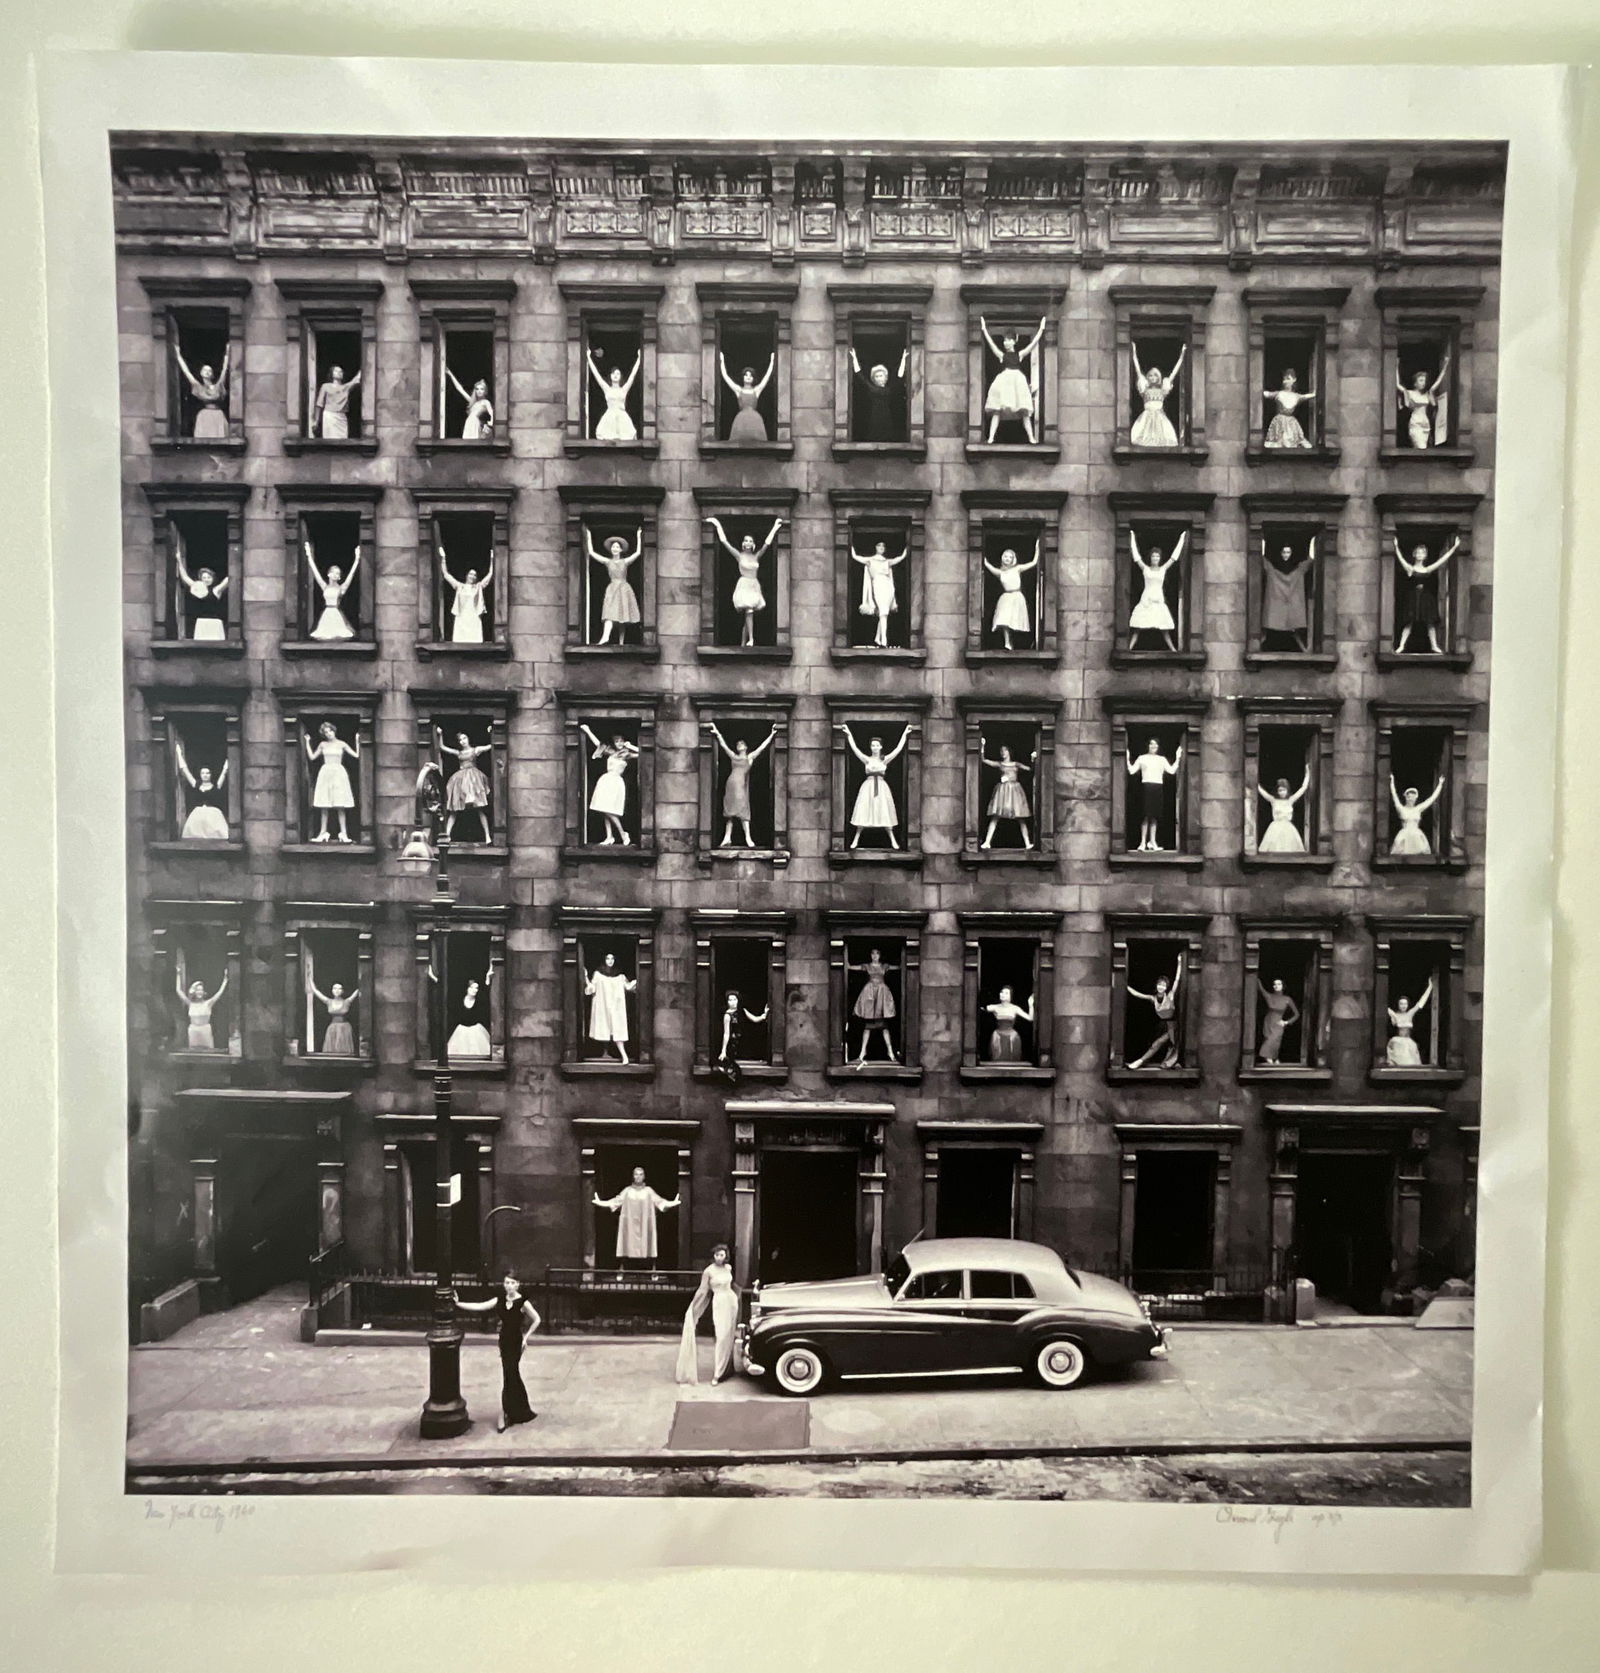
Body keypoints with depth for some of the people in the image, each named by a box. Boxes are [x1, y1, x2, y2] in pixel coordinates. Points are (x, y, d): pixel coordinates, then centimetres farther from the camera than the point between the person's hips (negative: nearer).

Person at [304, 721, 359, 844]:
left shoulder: (341, 744, 4)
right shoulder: (322, 745, 10)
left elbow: (357, 756, 0)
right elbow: (312, 757, 12)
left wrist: (357, 742, -6)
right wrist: (307, 742, 12)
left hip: (338, 773, -2)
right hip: (325, 773, 2)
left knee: (340, 806, -5)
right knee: (324, 806, 1)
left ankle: (343, 833, -5)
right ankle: (323, 833, 6)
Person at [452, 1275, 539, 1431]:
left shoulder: (522, 1302, -13)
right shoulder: (500, 1300, 1)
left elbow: (536, 1320, -6)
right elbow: (479, 1307, -3)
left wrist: (526, 1337, -7)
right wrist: (458, 1303, -11)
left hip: (515, 1342, -5)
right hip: (504, 1341, 5)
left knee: (508, 1378, -5)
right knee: (513, 1377, 14)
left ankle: (503, 1417, 3)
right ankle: (522, 1412, 29)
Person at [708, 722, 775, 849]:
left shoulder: (750, 757, 14)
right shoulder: (733, 757, 19)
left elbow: (762, 746, 12)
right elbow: (723, 744, 21)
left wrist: (771, 735, 9)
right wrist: (717, 732, 20)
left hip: (742, 786, -2)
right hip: (731, 784, 2)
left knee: (742, 809, -9)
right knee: (730, 810, 1)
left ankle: (748, 838, -12)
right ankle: (727, 839, 0)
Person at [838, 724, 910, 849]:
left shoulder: (885, 759, 3)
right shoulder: (866, 759, 1)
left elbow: (898, 749, 1)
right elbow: (854, 748, -4)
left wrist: (905, 734, 1)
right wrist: (848, 734, -7)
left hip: (882, 786, 1)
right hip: (868, 786, -1)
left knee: (885, 813, 1)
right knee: (864, 812, -2)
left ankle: (892, 840, 5)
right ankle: (856, 840, 3)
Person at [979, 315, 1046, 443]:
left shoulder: (1020, 354, 15)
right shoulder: (1001, 355, 13)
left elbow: (1033, 343, 12)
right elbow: (991, 343, 7)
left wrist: (1041, 329, 11)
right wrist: (984, 329, 3)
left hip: (1018, 381, 1)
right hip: (1003, 381, 0)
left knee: (1024, 411, -4)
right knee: (997, 410, -10)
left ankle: (1031, 438, -5)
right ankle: (991, 438, -15)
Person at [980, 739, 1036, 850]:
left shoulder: (1016, 764, 14)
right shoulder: (998, 764, 9)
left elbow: (1030, 769, 11)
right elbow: (983, 760, 2)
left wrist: (1035, 759, -2)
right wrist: (982, 746, -4)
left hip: (1015, 790, 1)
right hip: (1002, 790, -1)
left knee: (1021, 818, -1)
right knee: (995, 816, -10)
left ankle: (1027, 843, -1)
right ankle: (987, 842, -13)